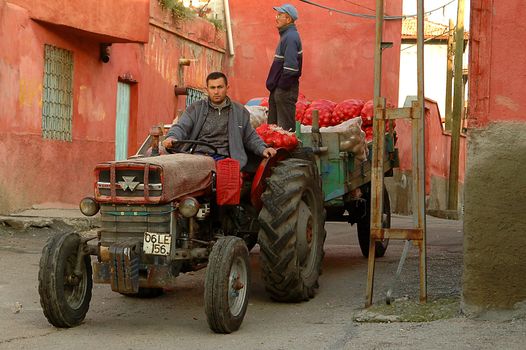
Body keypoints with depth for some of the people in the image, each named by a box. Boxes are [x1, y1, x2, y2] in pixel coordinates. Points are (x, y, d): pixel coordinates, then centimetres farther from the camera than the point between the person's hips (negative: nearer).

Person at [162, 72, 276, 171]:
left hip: (222, 157, 0)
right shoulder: (196, 108, 18)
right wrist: (172, 137, -16)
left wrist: (263, 149, 9)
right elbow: (181, 127, 7)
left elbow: (250, 137, 28)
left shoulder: (240, 111, 21)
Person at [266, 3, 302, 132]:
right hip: (279, 89, 10)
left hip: (285, 89, -10)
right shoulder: (286, 35, 15)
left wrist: (282, 86, -17)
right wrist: (274, 85, 15)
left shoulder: (291, 37, -16)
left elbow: (290, 66, -24)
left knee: (286, 128, -6)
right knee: (273, 124, 16)